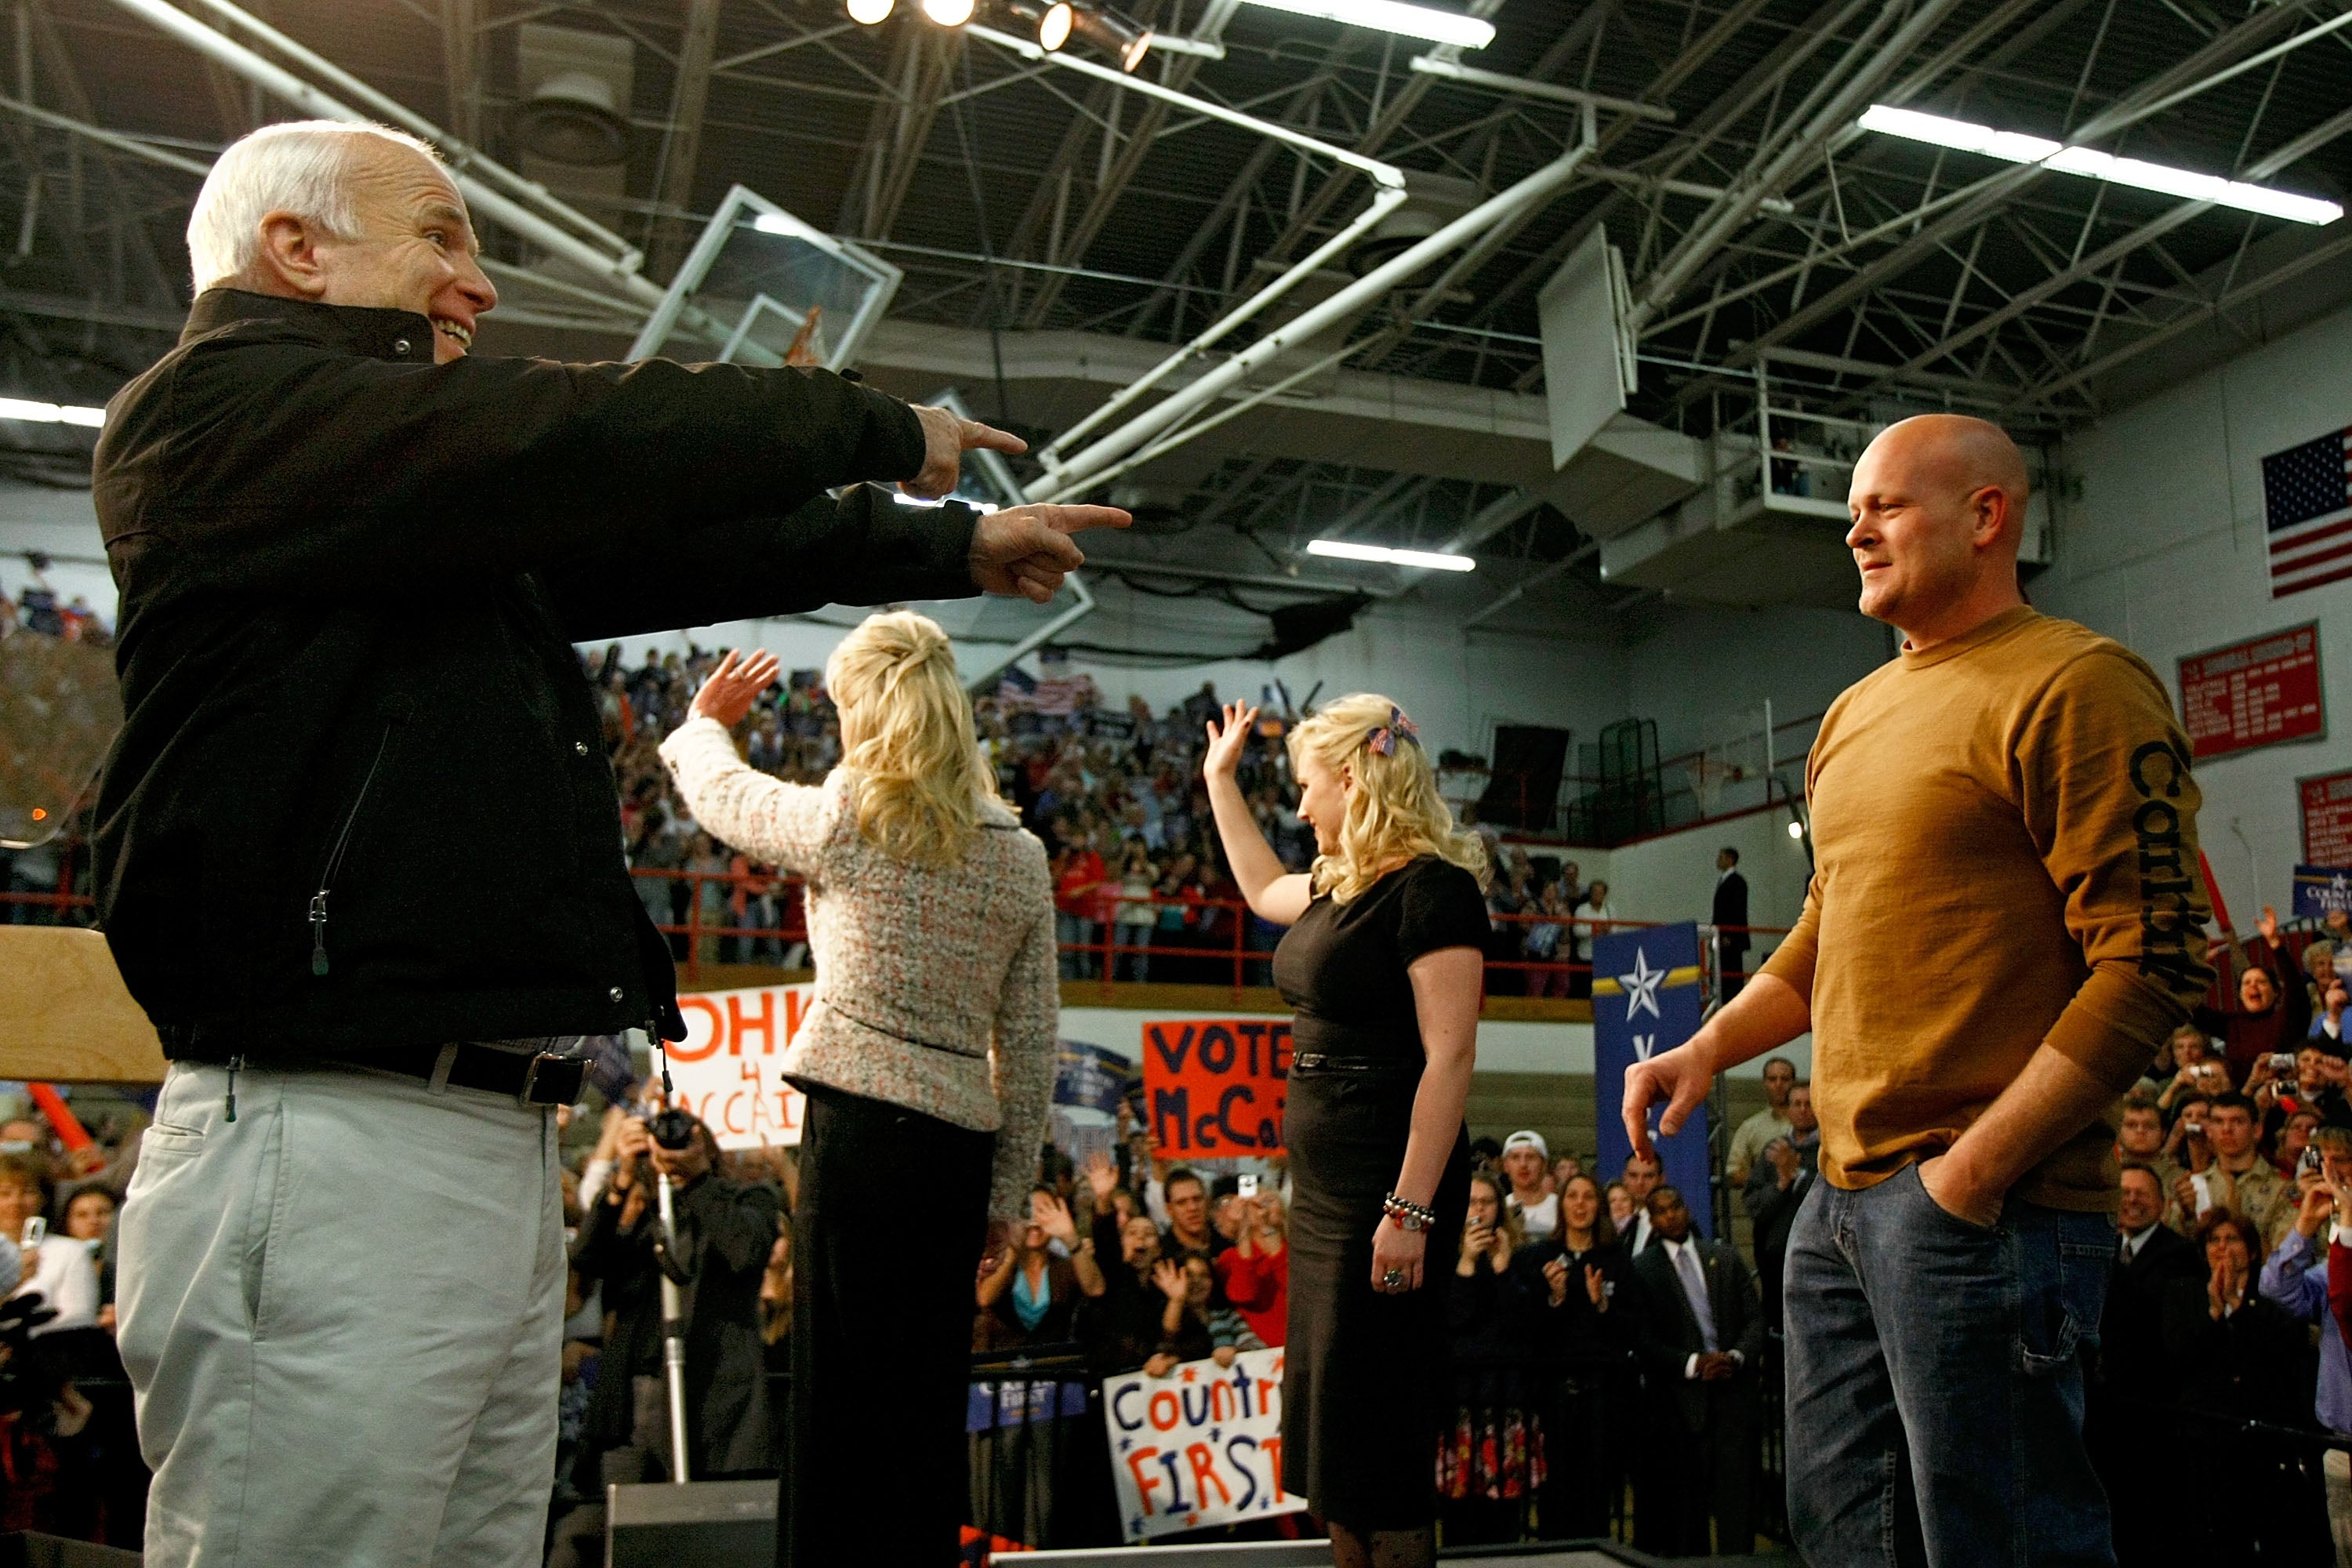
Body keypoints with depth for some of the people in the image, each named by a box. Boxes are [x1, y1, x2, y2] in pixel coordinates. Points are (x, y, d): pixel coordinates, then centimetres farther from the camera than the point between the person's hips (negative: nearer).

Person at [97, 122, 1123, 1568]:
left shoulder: (431, 510, 24)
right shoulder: (222, 403, -5)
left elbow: (647, 550, 24)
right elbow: (582, 446, -14)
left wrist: (952, 547, 25)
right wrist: (877, 428, 0)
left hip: (497, 1141, 10)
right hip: (338, 1143, -10)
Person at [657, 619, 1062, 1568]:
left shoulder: (843, 821, -4)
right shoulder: (1019, 856, 8)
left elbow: (717, 793, 17)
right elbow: (1031, 1045, 8)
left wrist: (703, 721, 38)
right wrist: (1007, 1194, 15)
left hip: (859, 1125, -4)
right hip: (960, 1142, 5)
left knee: (844, 1388, 1)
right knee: (928, 1396, 12)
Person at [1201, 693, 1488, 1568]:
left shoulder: (1430, 887, -15)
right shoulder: (1340, 886, 13)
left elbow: (1449, 1056, -21)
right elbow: (1262, 888, 36)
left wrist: (1411, 1210, -24)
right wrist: (1218, 779, 38)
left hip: (1386, 1183, -10)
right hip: (1323, 1185, 10)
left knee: (1373, 1422, -3)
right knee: (1325, 1409, 15)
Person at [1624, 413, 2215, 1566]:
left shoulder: (2076, 684, -9)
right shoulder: (1854, 714, 17)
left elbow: (2151, 963, -16)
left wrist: (1973, 1170, -19)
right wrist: (1709, 1048, 10)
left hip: (1988, 1205, -8)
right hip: (1842, 1197, 8)